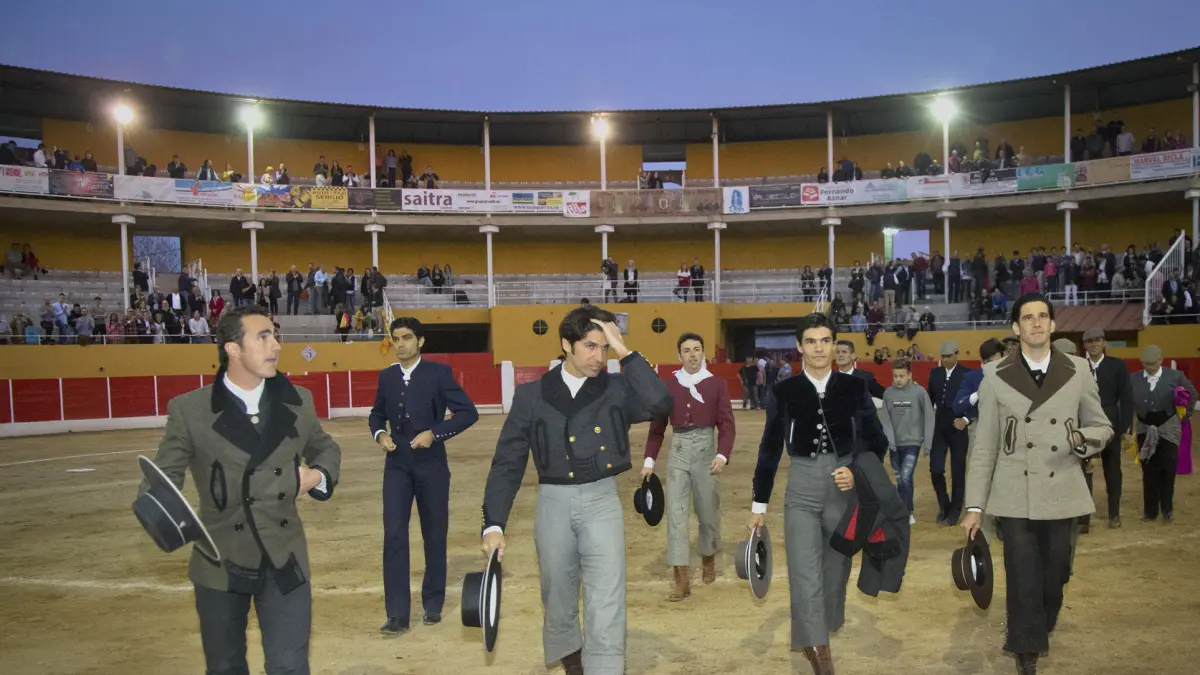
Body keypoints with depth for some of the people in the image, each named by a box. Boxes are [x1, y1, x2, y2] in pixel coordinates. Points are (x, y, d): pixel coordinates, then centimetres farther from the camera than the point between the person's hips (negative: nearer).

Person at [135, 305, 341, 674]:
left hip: (284, 559, 1)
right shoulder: (189, 409, -8)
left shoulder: (297, 401, 0)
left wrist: (318, 475, -5)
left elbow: (326, 448, 16)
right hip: (220, 562, -1)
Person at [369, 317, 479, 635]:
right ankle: (397, 615, 0)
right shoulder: (386, 376, 6)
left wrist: (434, 433, -20)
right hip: (397, 466, 3)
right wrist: (380, 434, -3)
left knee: (434, 536, 9)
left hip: (431, 465, -2)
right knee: (394, 536, -5)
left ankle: (433, 604, 26)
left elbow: (468, 412, -10)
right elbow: (377, 414, 19)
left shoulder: (438, 373, -7)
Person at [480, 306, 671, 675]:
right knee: (557, 600, 17)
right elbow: (507, 463, 0)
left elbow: (660, 405, -23)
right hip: (553, 504, 2)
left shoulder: (616, 389, -3)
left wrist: (625, 352, -20)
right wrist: (494, 524, -6)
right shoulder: (531, 395, -2)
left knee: (606, 606, -7)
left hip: (601, 502, -1)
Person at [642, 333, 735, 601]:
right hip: (678, 452, 1)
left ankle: (708, 559, 38)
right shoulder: (668, 386, 3)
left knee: (708, 511, 11)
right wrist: (649, 460, -2)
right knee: (675, 513, -5)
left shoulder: (717, 384, -1)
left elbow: (726, 425, -5)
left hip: (706, 451, -1)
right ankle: (682, 579, -2)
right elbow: (657, 426, 6)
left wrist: (722, 455, -19)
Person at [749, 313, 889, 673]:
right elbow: (769, 450, 2)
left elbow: (876, 440, 2)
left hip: (845, 488, 1)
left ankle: (825, 629, 39)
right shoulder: (783, 392, -3)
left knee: (837, 570, 15)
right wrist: (759, 504, 4)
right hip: (801, 491, -1)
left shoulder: (854, 388, -2)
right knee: (804, 574, -10)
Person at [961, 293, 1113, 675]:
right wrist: (974, 505, -3)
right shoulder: (996, 376, -2)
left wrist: (1085, 439, -13)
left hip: (1062, 494, 2)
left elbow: (1102, 426, 12)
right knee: (1022, 579, -1)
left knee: (1054, 575, 13)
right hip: (1015, 496, -2)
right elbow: (984, 445, -1)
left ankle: (1043, 627, 42)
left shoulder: (1077, 371, 3)